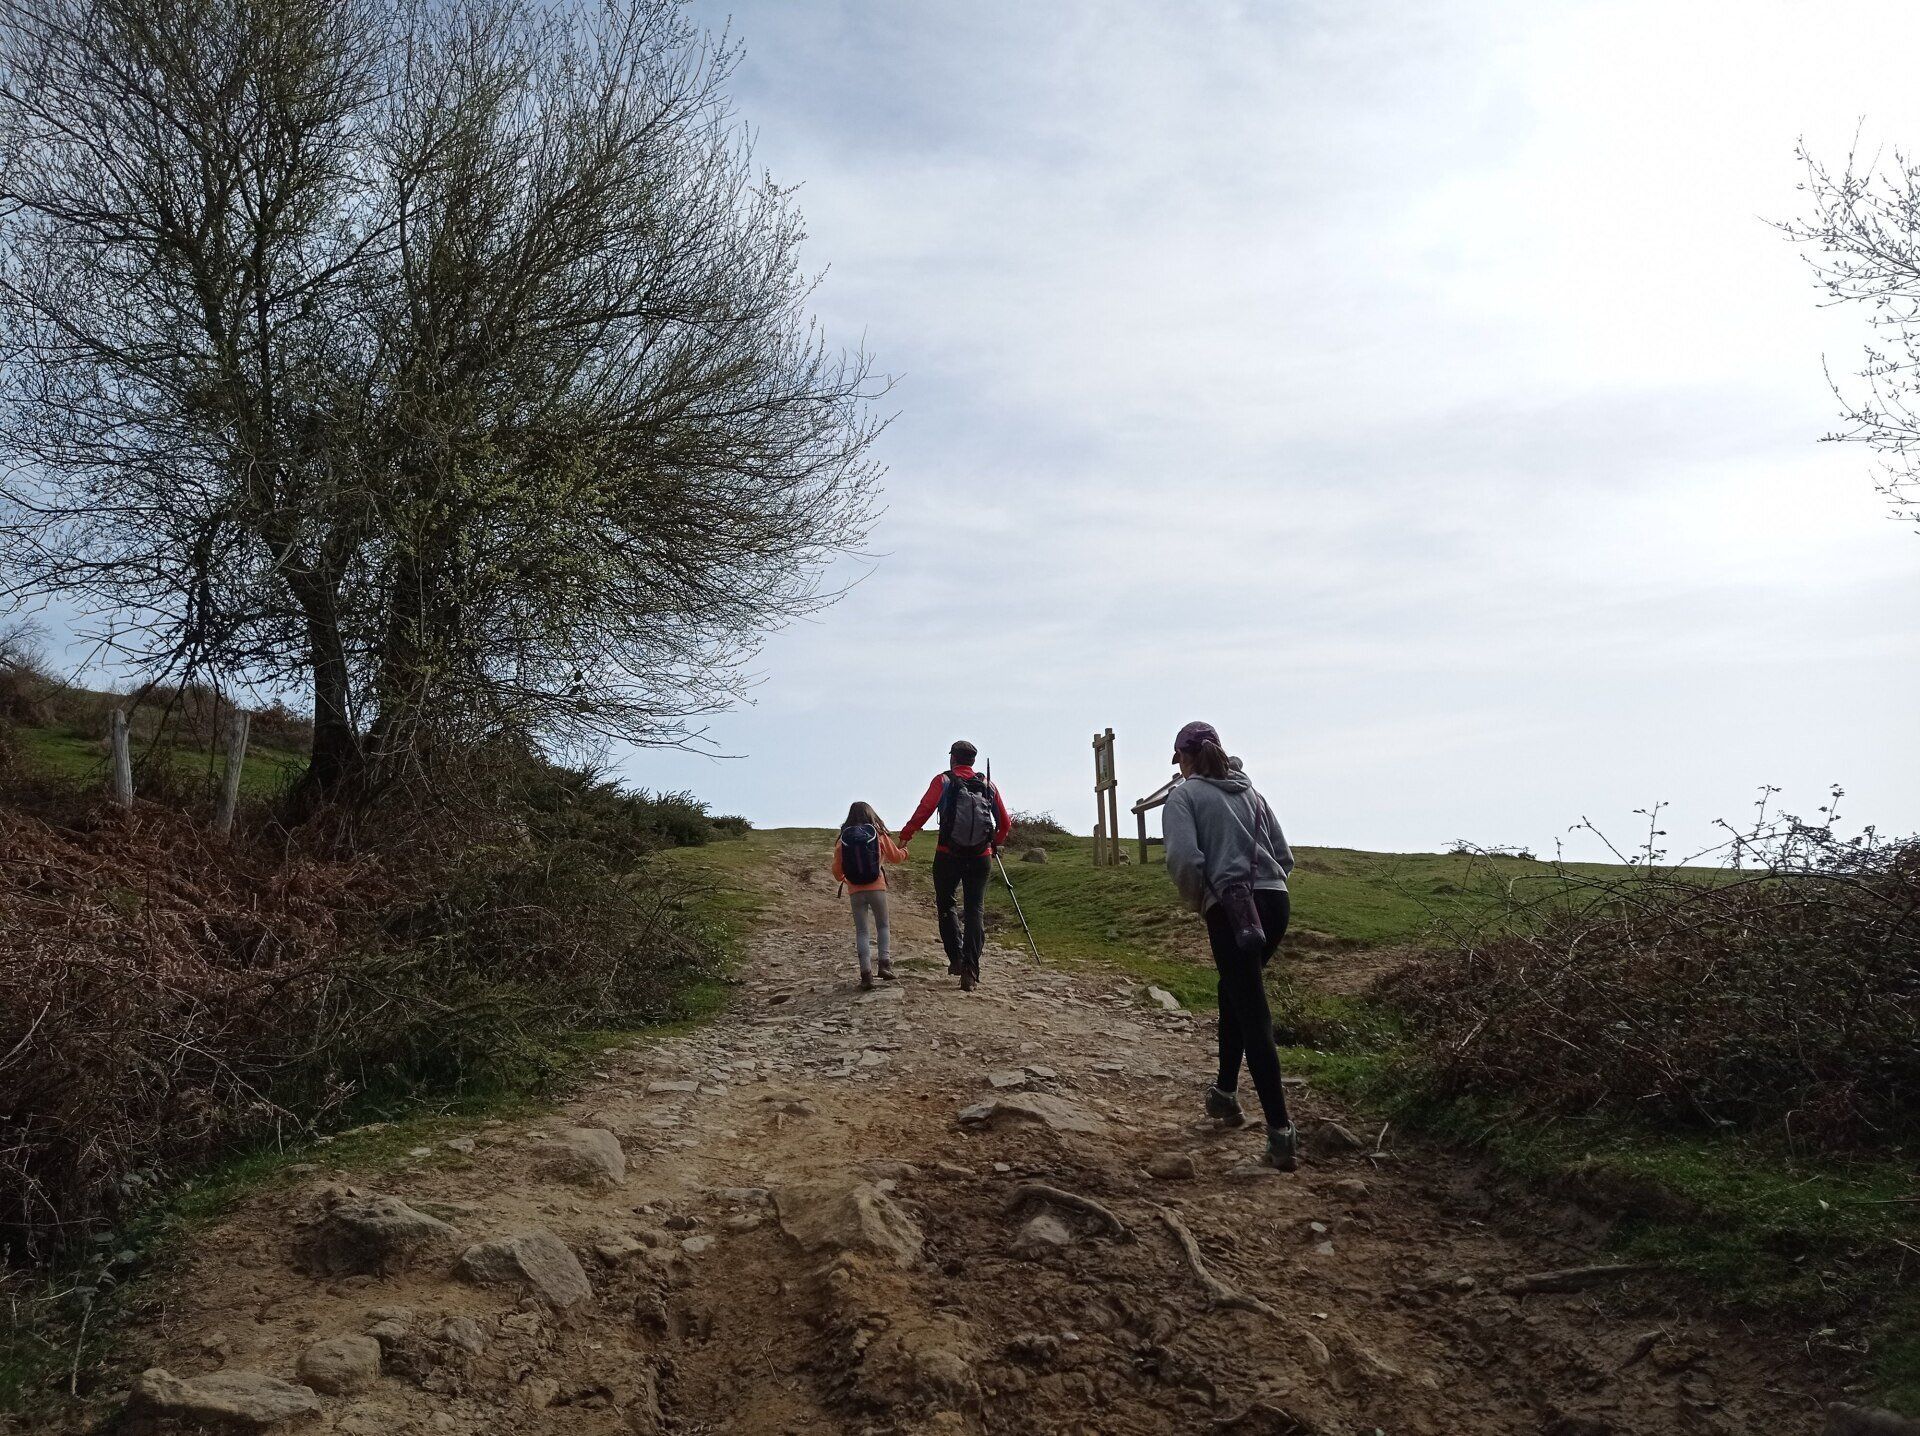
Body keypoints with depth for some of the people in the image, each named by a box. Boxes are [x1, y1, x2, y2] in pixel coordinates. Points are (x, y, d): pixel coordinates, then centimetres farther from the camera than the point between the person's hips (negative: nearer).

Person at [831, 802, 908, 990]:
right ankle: (885, 963, 2)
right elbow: (895, 857, 12)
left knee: (861, 931, 6)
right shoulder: (879, 835, -1)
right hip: (877, 888, -1)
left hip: (855, 892, 1)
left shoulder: (843, 839, 0)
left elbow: (837, 870, 2)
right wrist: (904, 851, 35)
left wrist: (842, 878, 25)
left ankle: (866, 974, -2)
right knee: (882, 926, 17)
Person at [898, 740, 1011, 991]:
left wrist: (904, 837, -6)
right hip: (981, 858, 2)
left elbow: (923, 811, -13)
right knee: (975, 911, 6)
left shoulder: (943, 780, -2)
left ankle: (956, 958, 5)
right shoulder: (988, 785, 7)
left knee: (945, 906, 16)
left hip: (948, 857, -2)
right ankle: (970, 971, -4)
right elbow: (1005, 823, 11)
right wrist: (996, 844, 29)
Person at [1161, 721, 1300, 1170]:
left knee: (1253, 1017, -4)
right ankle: (1225, 1091, 35)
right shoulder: (1250, 790, 17)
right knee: (1235, 993, 26)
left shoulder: (1183, 795, 0)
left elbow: (1184, 859, -14)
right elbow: (1284, 856, 15)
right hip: (1276, 902, 6)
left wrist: (1201, 901, 2)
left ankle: (1281, 1132, -7)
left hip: (1230, 910, -6)